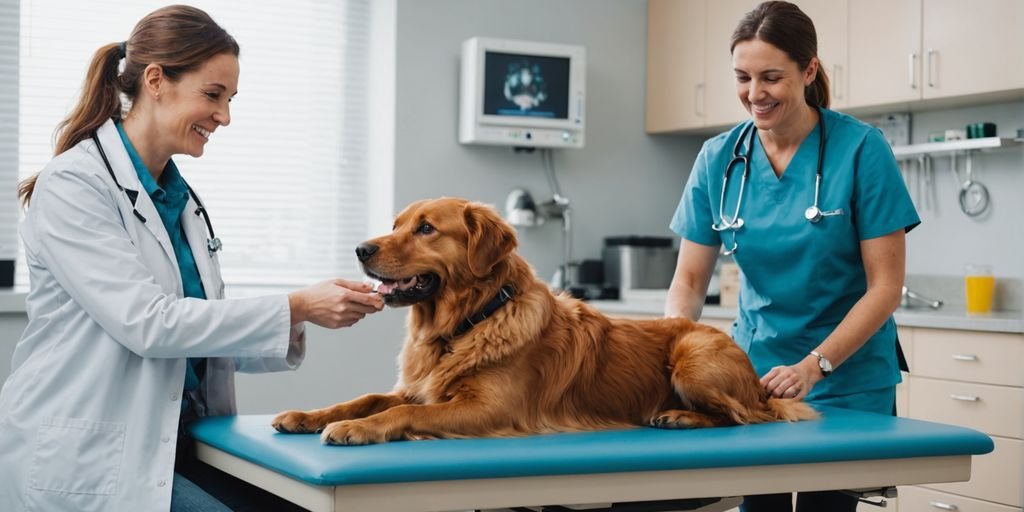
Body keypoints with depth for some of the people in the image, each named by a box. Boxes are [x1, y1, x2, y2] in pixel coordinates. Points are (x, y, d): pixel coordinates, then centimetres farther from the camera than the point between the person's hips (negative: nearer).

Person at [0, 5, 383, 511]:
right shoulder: (72, 186, -12)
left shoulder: (181, 199, 11)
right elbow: (146, 323, -21)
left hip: (168, 445, 7)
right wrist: (295, 308, -21)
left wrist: (294, 329, -7)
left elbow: (199, 328, 9)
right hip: (83, 459, -7)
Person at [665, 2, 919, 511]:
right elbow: (689, 280, -1)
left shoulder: (861, 149, -14)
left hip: (846, 379, -3)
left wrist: (812, 367, -24)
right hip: (755, 371, 3)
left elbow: (886, 286, -14)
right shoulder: (718, 159, -4)